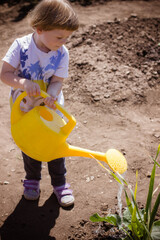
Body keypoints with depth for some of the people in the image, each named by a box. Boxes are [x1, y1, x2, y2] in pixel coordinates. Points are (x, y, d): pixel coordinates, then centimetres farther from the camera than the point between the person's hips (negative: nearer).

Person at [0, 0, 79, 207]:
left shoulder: (62, 53, -16)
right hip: (23, 109, 0)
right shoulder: (21, 46, -22)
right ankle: (32, 179, 43)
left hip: (51, 109, 1)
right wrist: (23, 83, -41)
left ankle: (59, 183, 33)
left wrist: (51, 95, -38)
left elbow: (57, 81, -16)